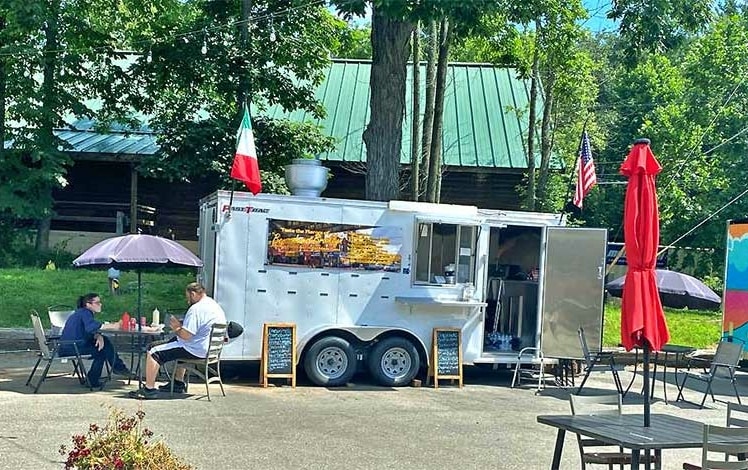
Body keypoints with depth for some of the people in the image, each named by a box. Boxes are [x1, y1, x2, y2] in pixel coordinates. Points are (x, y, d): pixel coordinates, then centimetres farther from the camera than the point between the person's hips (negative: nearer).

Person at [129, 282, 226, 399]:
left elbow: (186, 335, -22)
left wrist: (176, 328, -2)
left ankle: (149, 389, -3)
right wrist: (181, 326, 15)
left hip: (196, 351, -10)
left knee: (153, 353, -5)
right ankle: (179, 383, 37)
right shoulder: (216, 306, 12)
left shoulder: (196, 309, -19)